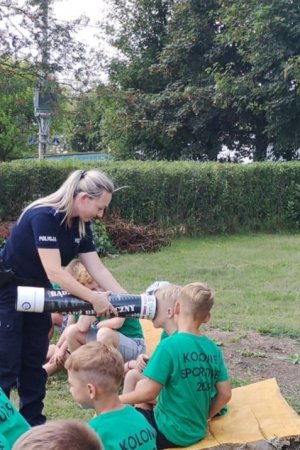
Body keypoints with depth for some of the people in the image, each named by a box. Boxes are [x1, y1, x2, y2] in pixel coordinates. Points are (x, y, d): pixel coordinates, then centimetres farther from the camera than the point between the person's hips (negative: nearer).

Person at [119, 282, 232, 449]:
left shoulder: (170, 345, -20)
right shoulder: (213, 349, -2)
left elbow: (149, 392, -20)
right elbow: (225, 394, 2)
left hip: (170, 433, -7)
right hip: (197, 432, 7)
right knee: (138, 410, 25)